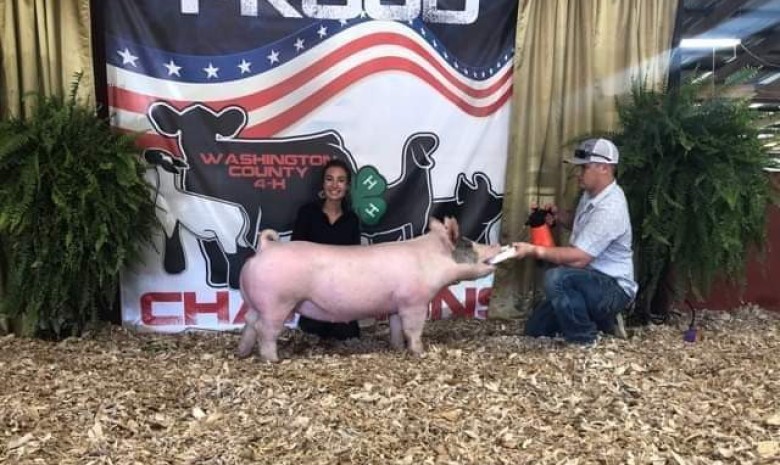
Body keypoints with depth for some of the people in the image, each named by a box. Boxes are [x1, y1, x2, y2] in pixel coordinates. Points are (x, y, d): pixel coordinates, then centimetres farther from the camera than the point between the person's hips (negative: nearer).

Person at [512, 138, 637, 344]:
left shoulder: (610, 208, -26)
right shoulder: (591, 194, 5)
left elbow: (579, 258, -31)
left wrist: (534, 250, -27)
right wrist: (559, 215, 5)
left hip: (613, 288, -9)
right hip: (591, 282, 10)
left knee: (556, 278, -37)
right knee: (535, 330, 8)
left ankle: (585, 341, -17)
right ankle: (601, 321, 18)